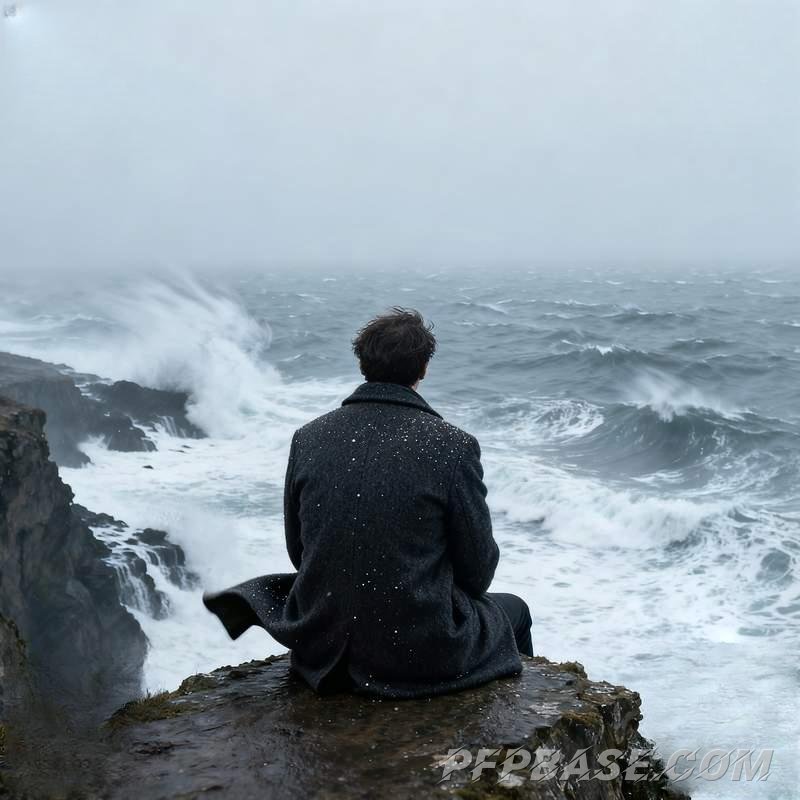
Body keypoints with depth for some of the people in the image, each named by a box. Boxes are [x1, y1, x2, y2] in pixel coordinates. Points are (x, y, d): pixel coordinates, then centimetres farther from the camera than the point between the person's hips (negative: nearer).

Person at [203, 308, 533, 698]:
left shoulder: (308, 437, -4)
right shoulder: (453, 445, -15)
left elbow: (298, 549, 6)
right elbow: (478, 567, -6)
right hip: (421, 655, -4)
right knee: (513, 610, 28)